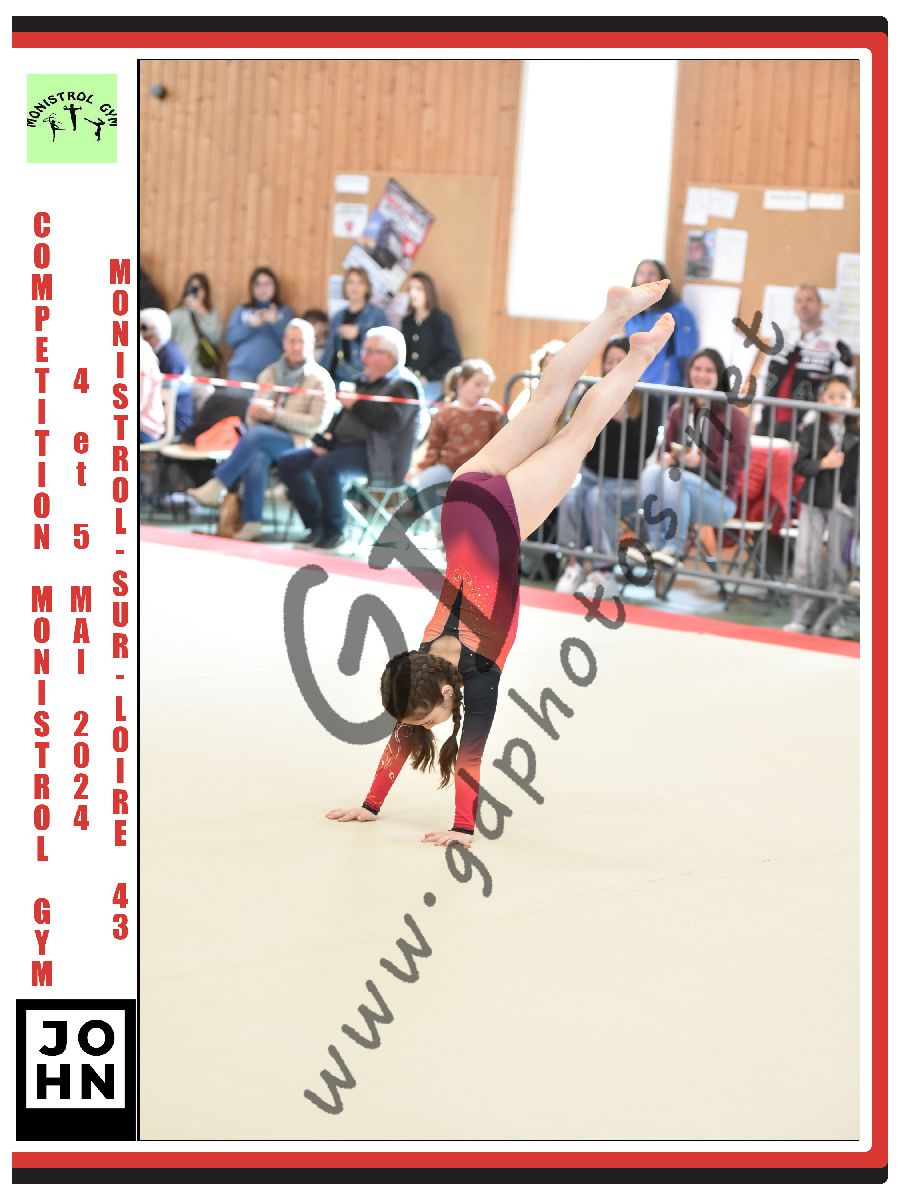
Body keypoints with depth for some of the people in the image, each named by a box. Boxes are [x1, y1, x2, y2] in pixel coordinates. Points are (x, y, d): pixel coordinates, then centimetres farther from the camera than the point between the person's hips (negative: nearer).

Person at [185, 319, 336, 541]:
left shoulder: (320, 379, 4)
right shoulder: (269, 373, 20)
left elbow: (317, 423, -6)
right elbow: (252, 416, 19)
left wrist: (275, 414, -13)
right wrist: (256, 412, -7)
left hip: (297, 444, -3)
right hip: (262, 441, 3)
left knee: (256, 434, -34)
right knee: (257, 457, -34)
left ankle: (216, 487, -33)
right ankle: (252, 522, -35)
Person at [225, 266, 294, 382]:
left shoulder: (285, 311, 14)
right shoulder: (241, 310, 17)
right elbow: (230, 339, 6)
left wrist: (275, 323, -12)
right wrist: (250, 325, -8)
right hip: (242, 369, 1)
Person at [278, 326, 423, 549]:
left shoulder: (404, 385, -4)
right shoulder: (364, 381, 23)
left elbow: (391, 422, -20)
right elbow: (342, 415, 26)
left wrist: (357, 404, -14)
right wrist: (325, 438, 8)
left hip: (376, 455, -9)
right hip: (344, 444, 10)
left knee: (326, 467, -35)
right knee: (289, 462, -3)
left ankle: (333, 531, -20)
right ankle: (316, 525, -1)